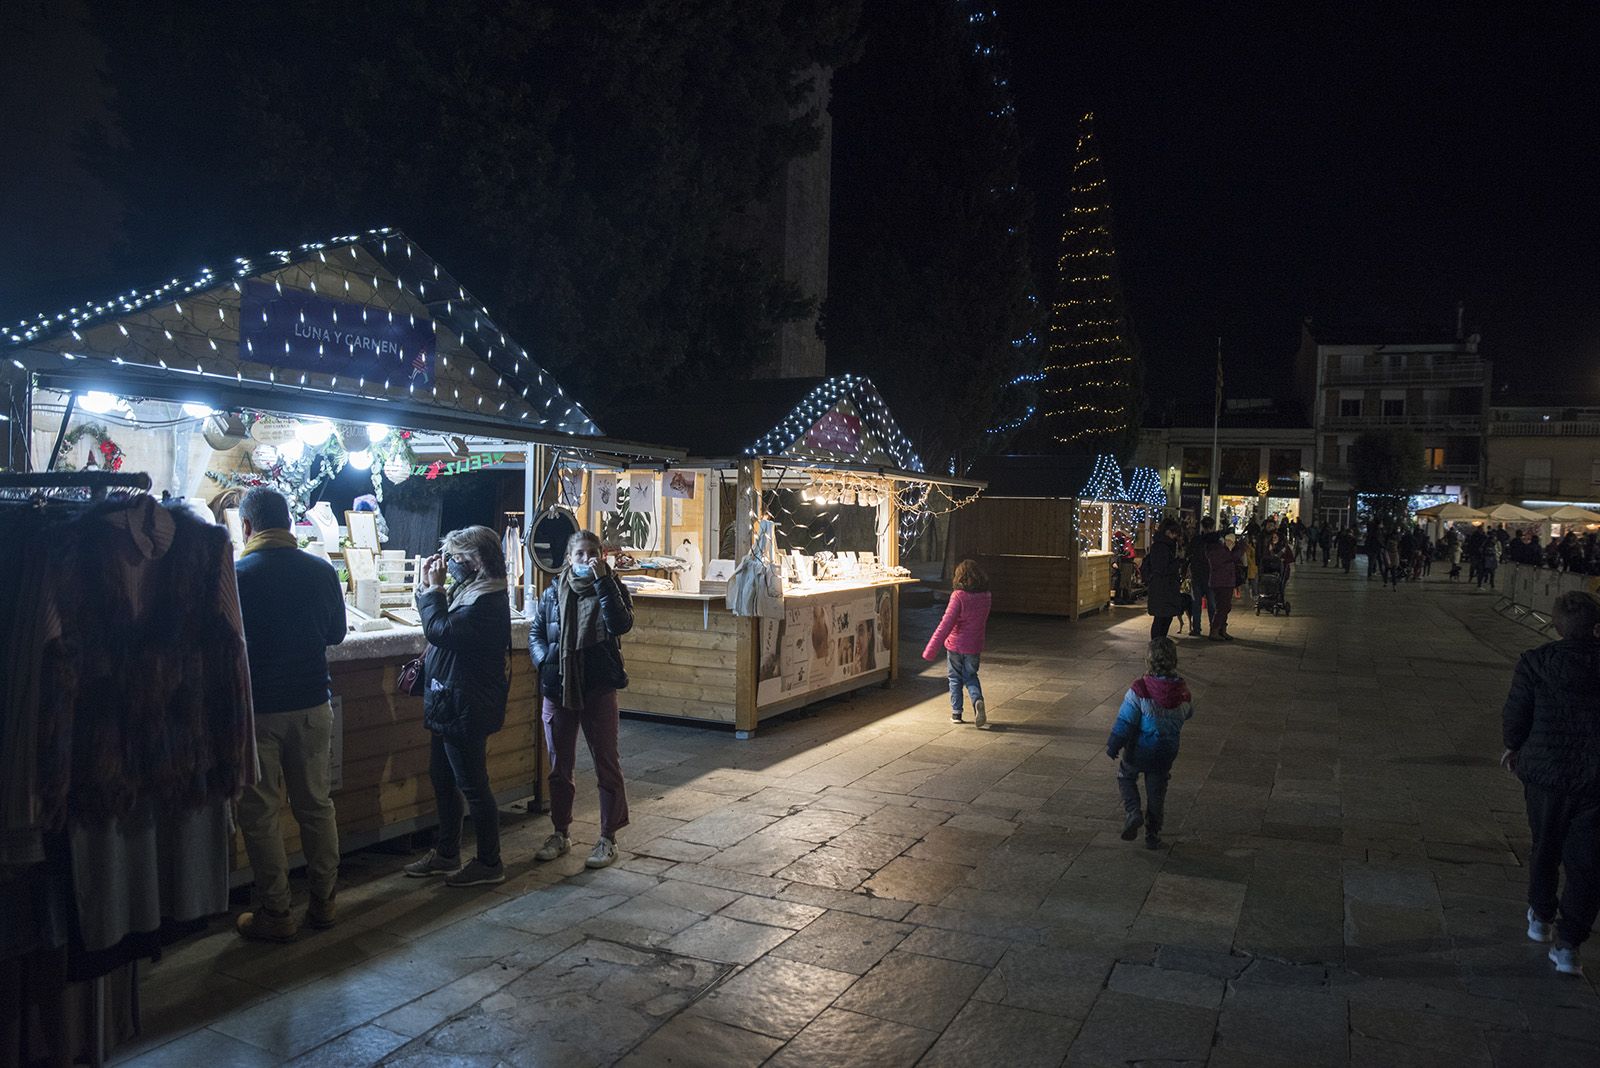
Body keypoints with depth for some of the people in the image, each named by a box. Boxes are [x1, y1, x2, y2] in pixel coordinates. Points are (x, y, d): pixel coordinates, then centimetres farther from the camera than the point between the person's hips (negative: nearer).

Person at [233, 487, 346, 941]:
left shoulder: (237, 575, -13)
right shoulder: (322, 572, -1)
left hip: (258, 711, -4)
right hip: (312, 706, 4)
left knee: (260, 814, 8)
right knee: (316, 805, 14)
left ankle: (275, 914, 14)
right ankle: (323, 903, 23)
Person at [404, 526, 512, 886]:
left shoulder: (487, 600, -21)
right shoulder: (468, 590, 10)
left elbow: (440, 630, -26)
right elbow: (438, 628, 16)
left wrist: (434, 588, -15)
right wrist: (427, 586, 7)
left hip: (466, 708, -10)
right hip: (448, 703, 10)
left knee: (473, 785, 0)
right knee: (442, 779, 19)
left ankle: (489, 864, 13)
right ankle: (446, 854, 33)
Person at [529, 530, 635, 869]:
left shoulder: (610, 589, -3)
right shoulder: (553, 593, 5)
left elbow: (621, 625, -21)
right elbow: (535, 635, 9)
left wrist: (603, 581, -25)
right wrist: (545, 663, -10)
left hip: (598, 689, -3)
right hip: (557, 689, 3)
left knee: (606, 764, 3)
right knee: (559, 766, 13)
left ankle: (608, 838, 15)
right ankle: (560, 834, 28)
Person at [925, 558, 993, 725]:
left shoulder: (959, 596, -17)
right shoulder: (986, 596, -2)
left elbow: (946, 623, -20)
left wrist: (932, 649, -19)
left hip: (955, 644, -3)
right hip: (974, 646, 3)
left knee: (955, 678, 14)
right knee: (971, 677, 18)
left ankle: (956, 713, 17)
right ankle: (978, 700, -8)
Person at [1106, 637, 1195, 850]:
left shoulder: (1139, 690, -24)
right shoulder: (1183, 691, -11)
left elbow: (1125, 722, -19)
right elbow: (1188, 714, 10)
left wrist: (1113, 745, -6)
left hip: (1139, 749, -3)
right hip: (1167, 752, 3)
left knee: (1126, 776, 23)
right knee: (1157, 792, 17)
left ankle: (1133, 811, 2)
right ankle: (1153, 836, 25)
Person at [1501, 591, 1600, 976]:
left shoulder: (1535, 662, -12)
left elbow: (1514, 717, -6)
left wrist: (1516, 747, 14)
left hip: (1545, 773, 0)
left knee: (1545, 848, 21)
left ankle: (1541, 917, 38)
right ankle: (1568, 944, 6)